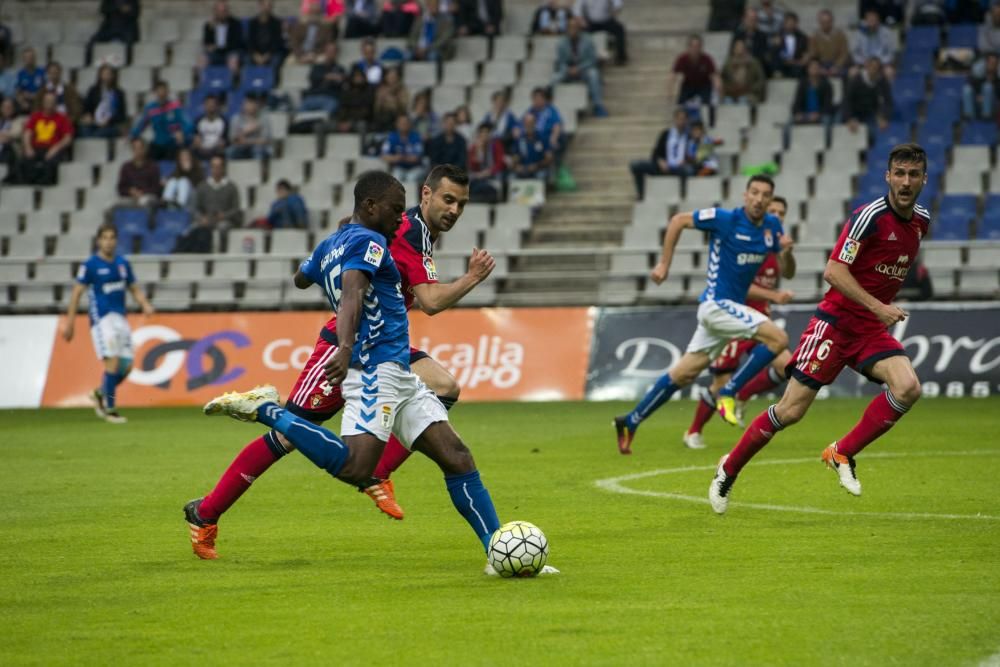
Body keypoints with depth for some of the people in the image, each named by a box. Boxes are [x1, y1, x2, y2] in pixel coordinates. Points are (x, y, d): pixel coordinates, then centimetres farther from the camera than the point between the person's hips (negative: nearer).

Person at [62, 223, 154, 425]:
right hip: (101, 318, -6)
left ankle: (100, 393, 27)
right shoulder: (90, 265, -5)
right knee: (113, 361, -15)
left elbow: (134, 288, 17)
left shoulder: (123, 264, 11)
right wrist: (70, 322, -7)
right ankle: (110, 409, -6)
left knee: (127, 365, 2)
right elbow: (77, 292, -4)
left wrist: (145, 304, -2)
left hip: (120, 318, 6)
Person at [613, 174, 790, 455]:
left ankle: (630, 421, 19)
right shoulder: (726, 219, -12)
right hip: (718, 303, -7)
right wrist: (664, 263, -3)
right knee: (778, 338, -19)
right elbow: (678, 221, -3)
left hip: (731, 307, 7)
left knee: (684, 374, 10)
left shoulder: (772, 226, 5)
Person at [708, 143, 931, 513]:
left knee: (908, 388, -22)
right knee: (791, 410, -6)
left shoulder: (921, 221, 6)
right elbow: (833, 271, -21)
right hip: (836, 320, -6)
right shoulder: (871, 215, -17)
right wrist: (878, 308, -26)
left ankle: (842, 454, -6)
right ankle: (729, 469, 16)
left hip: (873, 330, 6)